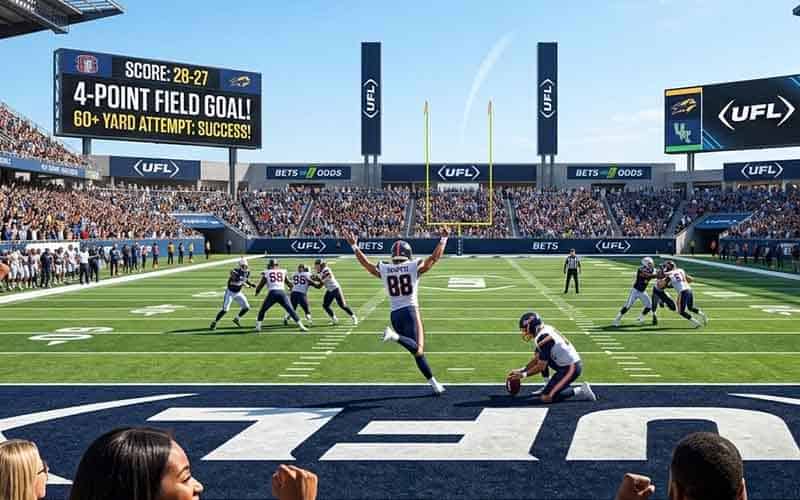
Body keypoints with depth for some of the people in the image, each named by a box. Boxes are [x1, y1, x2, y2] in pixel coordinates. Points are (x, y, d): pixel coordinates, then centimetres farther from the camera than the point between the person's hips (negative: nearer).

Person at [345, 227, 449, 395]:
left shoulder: (384, 270, 5)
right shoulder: (415, 267, -2)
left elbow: (366, 263, 20)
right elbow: (435, 257, 6)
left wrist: (354, 246, 29)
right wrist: (443, 239, 16)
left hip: (394, 314, 5)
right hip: (410, 311, -4)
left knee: (417, 351, 9)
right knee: (418, 350, -14)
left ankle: (433, 383, 8)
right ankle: (395, 336, -40)